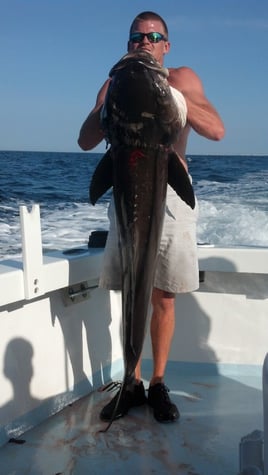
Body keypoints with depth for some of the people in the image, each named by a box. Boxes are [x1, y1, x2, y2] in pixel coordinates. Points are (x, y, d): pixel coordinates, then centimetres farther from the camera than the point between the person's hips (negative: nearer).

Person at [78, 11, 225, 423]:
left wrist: (168, 93, -20)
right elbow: (86, 141, -1)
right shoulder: (116, 84, 7)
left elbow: (217, 130, -11)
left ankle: (158, 384, 18)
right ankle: (132, 384, 18)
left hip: (170, 195, -1)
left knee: (163, 297, 4)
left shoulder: (182, 79, 2)